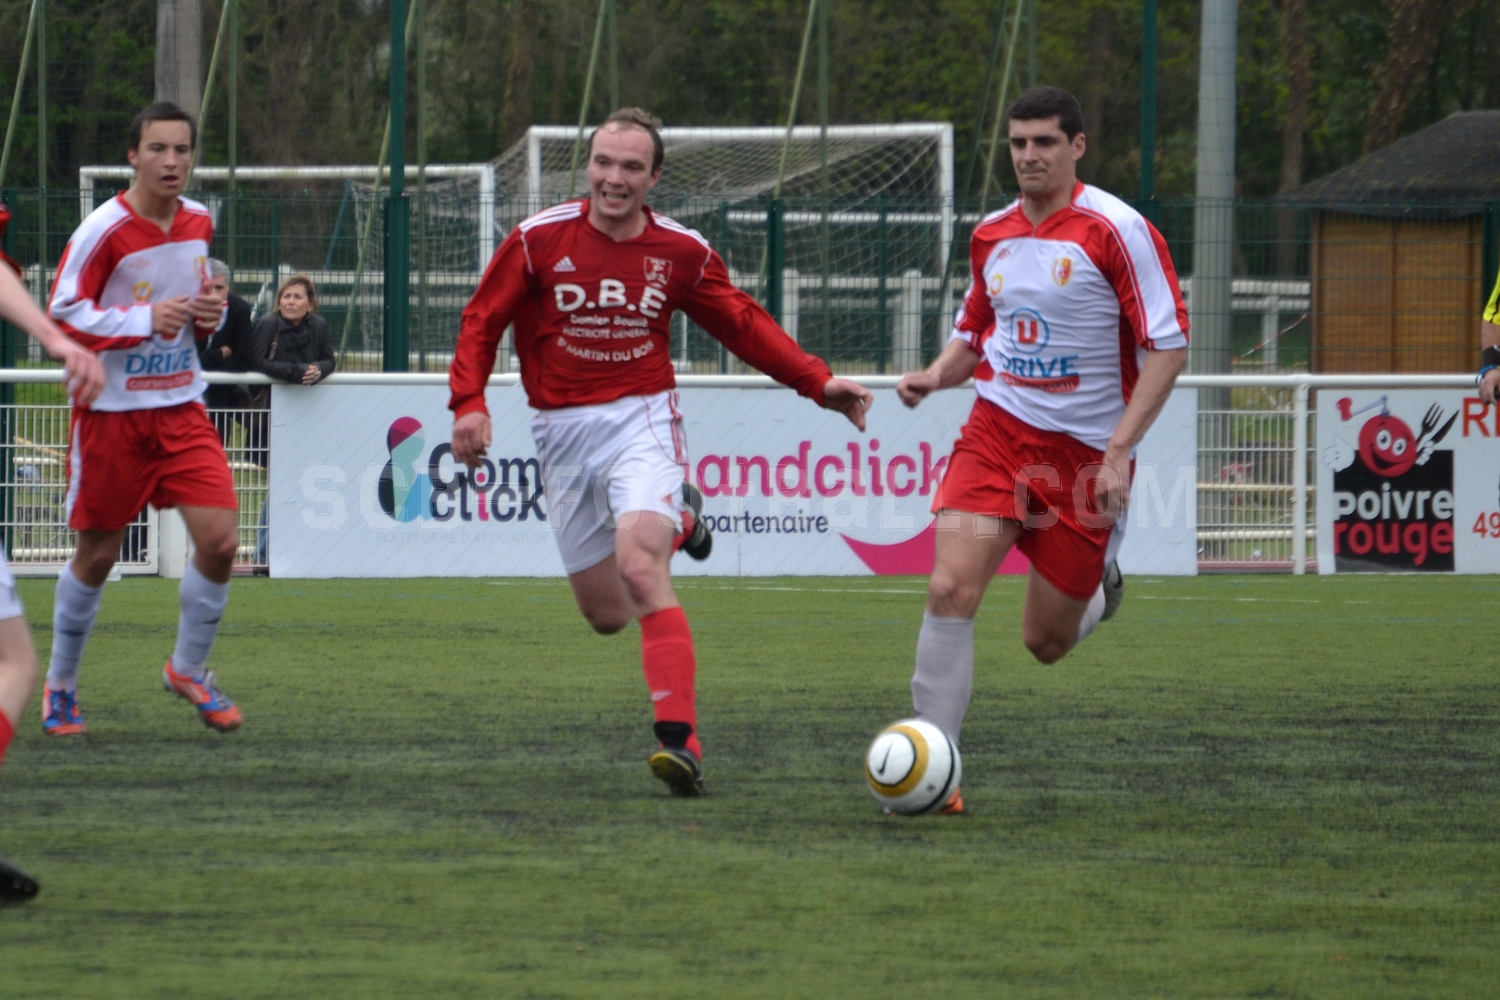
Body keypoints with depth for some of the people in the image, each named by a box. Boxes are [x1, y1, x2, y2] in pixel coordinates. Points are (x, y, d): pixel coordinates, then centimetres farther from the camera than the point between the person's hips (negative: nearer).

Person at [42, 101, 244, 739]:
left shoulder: (198, 224, 5)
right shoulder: (105, 230, -14)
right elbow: (63, 315, -13)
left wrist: (210, 312, -2)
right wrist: (145, 321, -22)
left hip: (181, 408, 5)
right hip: (112, 410, -5)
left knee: (219, 538, -9)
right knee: (97, 554, 4)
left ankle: (189, 669, 13)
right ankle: (60, 686, 24)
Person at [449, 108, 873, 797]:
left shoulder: (681, 251, -1)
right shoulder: (538, 240, -4)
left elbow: (744, 324, 11)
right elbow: (482, 323, 1)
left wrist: (818, 383, 3)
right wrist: (469, 402, -14)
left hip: (640, 422, -2)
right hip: (562, 432, 2)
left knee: (641, 568, -26)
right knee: (605, 615, 7)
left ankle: (681, 740, -31)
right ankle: (679, 517, 42)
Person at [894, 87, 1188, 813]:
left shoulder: (1117, 231, -11)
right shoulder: (991, 235, 7)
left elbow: (1168, 347, -12)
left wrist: (1120, 450, -19)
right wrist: (935, 375, -1)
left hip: (1084, 449, -3)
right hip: (997, 428, 3)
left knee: (1046, 643, 5)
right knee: (950, 588, -19)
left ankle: (1097, 585, 41)